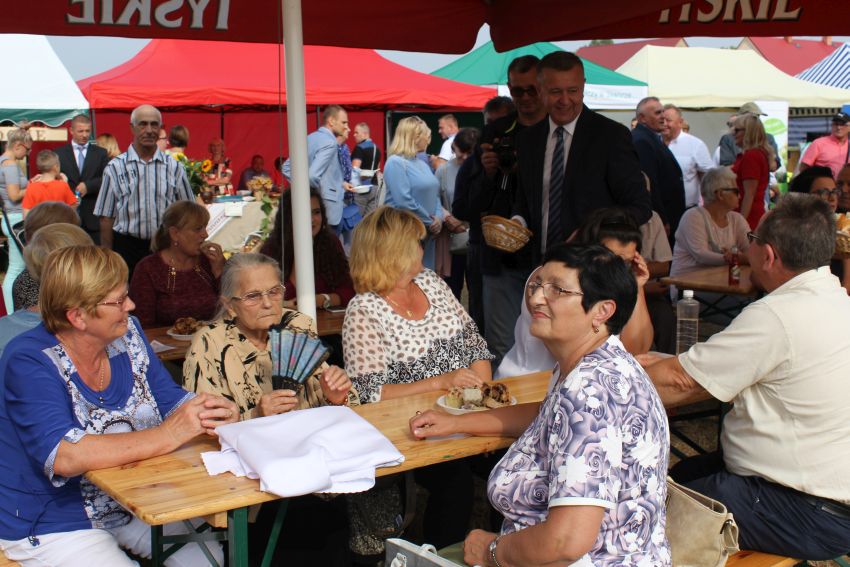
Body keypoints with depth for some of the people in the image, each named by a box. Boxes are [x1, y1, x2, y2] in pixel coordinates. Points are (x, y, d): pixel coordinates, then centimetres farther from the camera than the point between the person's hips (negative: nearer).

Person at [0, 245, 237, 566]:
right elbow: (63, 457, -34)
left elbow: (171, 399, 3)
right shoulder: (30, 362, -21)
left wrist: (216, 414, -20)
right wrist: (168, 435, -35)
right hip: (53, 524, -5)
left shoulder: (127, 334, -1)